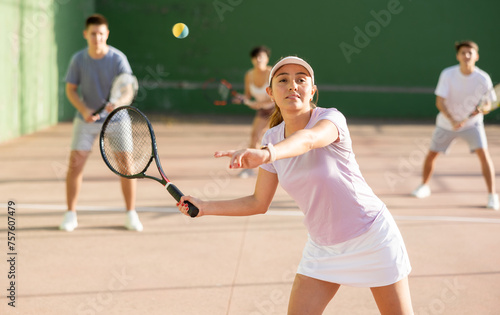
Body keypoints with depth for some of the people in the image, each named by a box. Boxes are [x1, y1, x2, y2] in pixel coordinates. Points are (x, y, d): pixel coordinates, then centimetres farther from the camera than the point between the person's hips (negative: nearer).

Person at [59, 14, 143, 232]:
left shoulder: (118, 58, -14)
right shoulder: (78, 60, -9)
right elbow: (70, 90, -2)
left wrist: (119, 103, -39)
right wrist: (84, 110, -19)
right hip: (86, 120, 1)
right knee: (75, 165, -7)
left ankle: (131, 215, 10)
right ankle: (71, 215, 7)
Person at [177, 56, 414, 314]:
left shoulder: (331, 118, -20)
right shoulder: (272, 138, -4)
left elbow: (308, 139, -46)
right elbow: (259, 203, 3)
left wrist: (266, 155, -65)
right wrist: (205, 206, -5)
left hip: (371, 238, -4)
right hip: (323, 248, 4)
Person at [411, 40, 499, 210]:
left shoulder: (483, 79, -16)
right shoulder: (448, 74, -17)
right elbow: (439, 102, -19)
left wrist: (482, 109, -32)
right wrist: (452, 120, -32)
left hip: (472, 123, -1)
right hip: (447, 122, 1)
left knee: (483, 153, -19)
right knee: (431, 154, 5)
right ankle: (424, 186, 33)